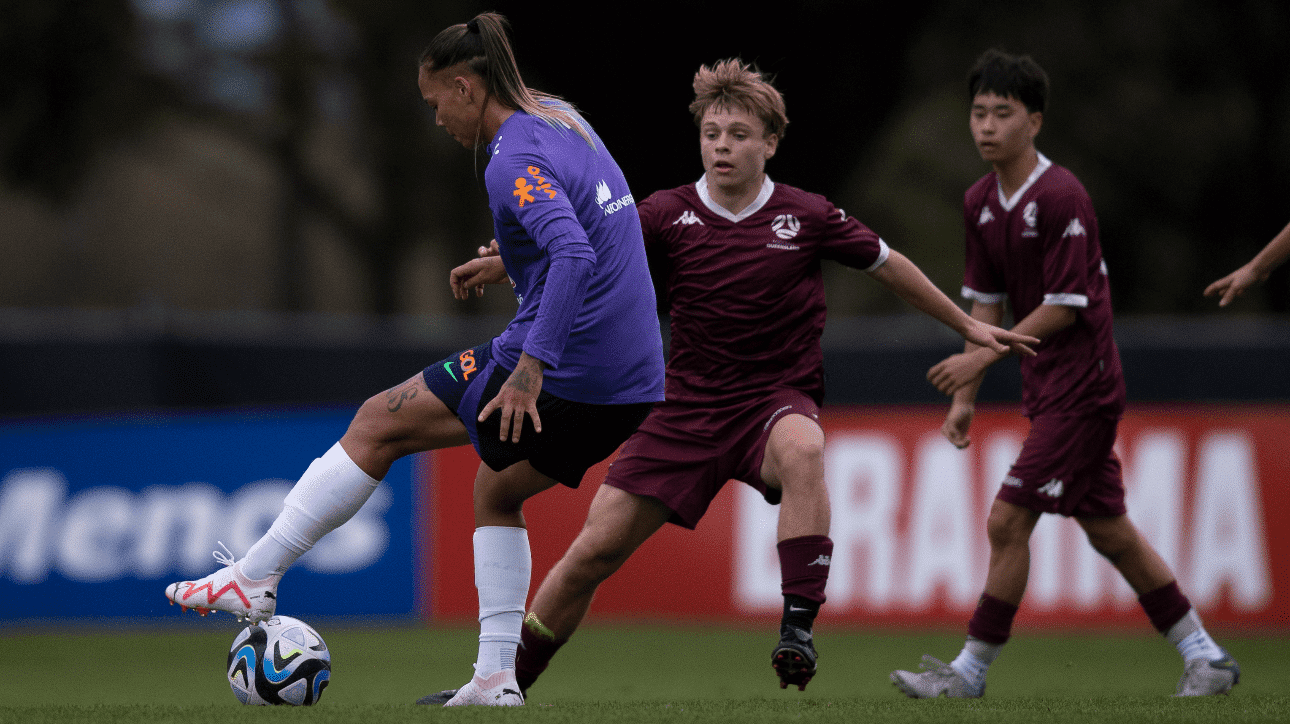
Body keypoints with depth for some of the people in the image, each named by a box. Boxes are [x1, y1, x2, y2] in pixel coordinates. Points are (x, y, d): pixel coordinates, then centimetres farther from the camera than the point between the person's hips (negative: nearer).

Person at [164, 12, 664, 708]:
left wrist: (532, 367, -33)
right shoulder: (560, 119, 13)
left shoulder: (515, 160, -15)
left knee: (378, 424, 3)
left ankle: (253, 578, 6)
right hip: (633, 385, 9)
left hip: (564, 365, -9)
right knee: (496, 491, 27)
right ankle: (497, 678, 17)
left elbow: (575, 256, -30)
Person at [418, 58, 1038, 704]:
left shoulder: (808, 217, -3)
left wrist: (967, 324, 18)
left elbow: (887, 265, 11)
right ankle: (503, 685, 14)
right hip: (688, 408, 2)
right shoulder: (670, 214, -2)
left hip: (777, 401, -2)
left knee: (802, 449, -40)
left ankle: (799, 626, -38)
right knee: (592, 553, -3)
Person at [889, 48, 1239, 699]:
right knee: (1108, 530, 12)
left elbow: (1063, 307, -18)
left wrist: (984, 355, -17)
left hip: (1081, 387, -9)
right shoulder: (980, 202, 7)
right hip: (1047, 388, 9)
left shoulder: (1061, 196, -18)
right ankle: (1205, 657, 21)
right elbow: (986, 301, 13)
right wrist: (965, 395, 8)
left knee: (1008, 521, -10)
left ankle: (971, 671, -1)